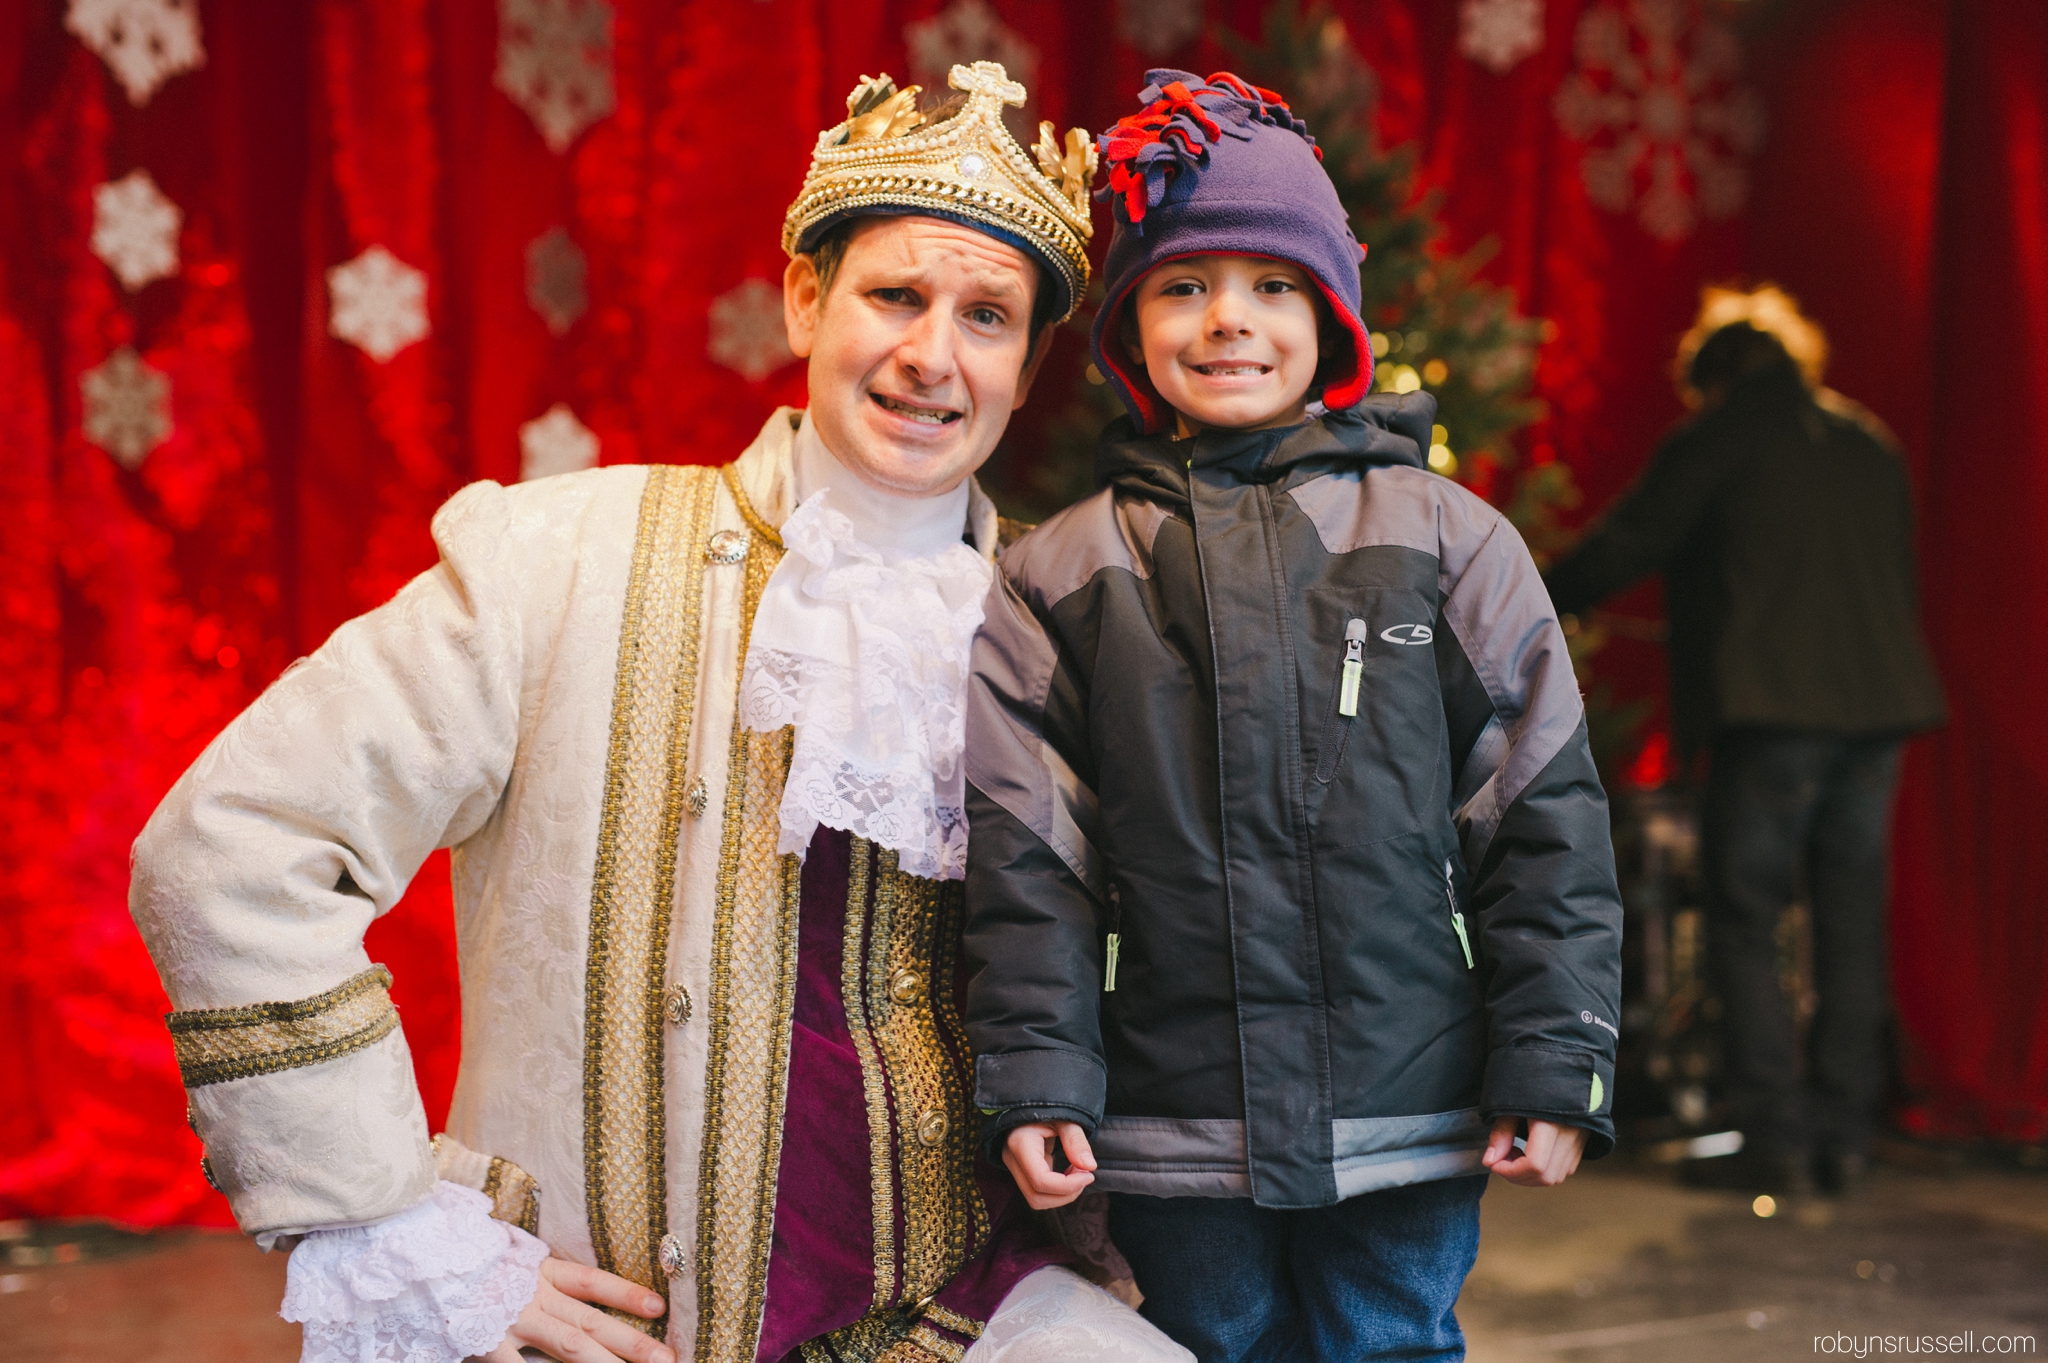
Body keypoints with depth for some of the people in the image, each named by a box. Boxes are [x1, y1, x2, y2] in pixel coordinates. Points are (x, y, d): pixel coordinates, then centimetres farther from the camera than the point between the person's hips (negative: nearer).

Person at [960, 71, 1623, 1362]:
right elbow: (1026, 853, 3)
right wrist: (1035, 1077, -3)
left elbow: (1545, 815, 2)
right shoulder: (1058, 577, 4)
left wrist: (1555, 1066, -1)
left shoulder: (1450, 539, 2)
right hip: (1172, 1134, 1)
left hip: (1407, 1120, 0)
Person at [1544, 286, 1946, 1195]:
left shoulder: (1714, 440, -1)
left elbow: (1626, 545, -1)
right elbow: (1901, 581, 22)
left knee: (1745, 925, 0)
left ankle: (1774, 1141, -2)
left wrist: (1542, 601, 14)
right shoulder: (1870, 444, 17)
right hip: (1879, 707, 6)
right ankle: (1844, 1134, 14)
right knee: (1850, 924, 11)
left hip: (1773, 710, -6)